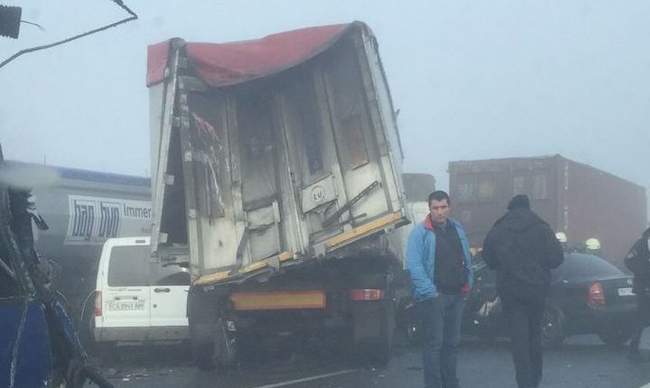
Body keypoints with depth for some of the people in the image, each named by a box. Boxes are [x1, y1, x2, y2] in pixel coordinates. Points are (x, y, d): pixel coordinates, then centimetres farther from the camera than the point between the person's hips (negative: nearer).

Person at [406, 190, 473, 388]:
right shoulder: (420, 232, -9)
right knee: (433, 343, -6)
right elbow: (414, 265, -17)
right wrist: (429, 291, -22)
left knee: (452, 342, 14)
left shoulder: (457, 229, 12)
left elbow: (466, 259, 19)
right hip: (433, 296, -7)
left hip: (456, 295, 7)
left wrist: (467, 283, 10)